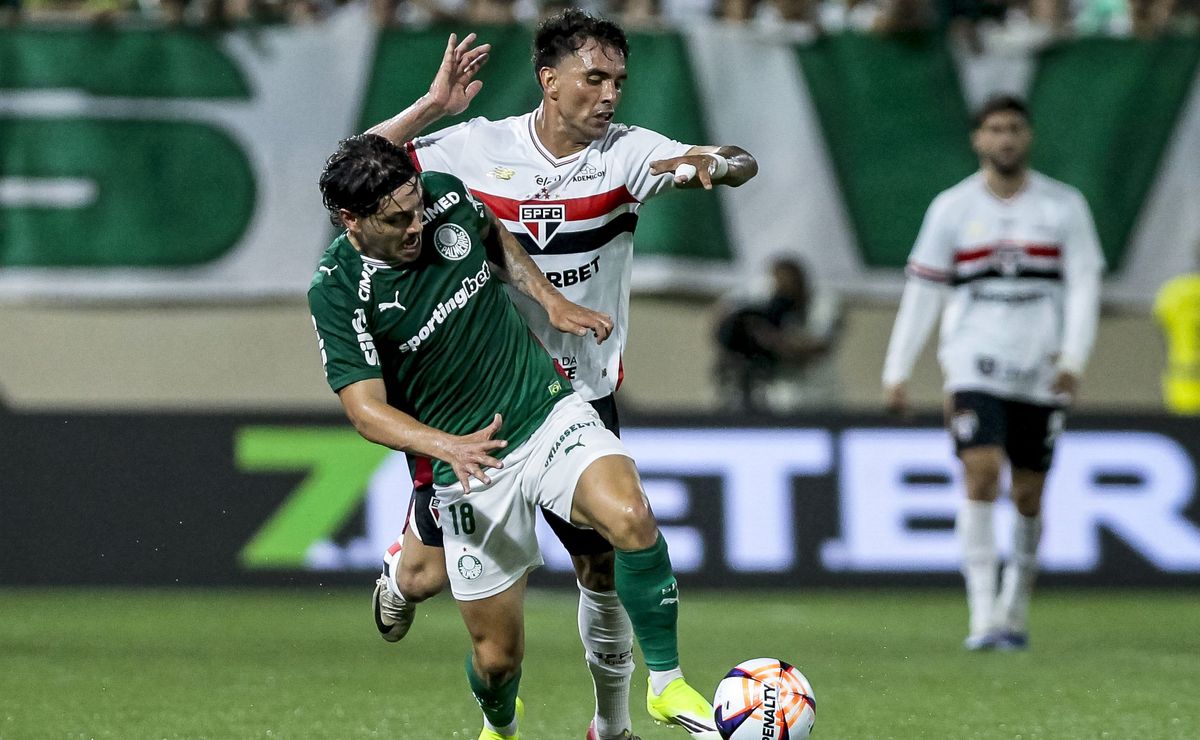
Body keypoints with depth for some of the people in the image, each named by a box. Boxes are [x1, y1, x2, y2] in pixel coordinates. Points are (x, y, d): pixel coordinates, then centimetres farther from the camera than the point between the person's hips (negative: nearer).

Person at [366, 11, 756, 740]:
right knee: (427, 576, 4)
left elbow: (741, 163, -20)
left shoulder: (627, 153, -8)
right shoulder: (478, 148, -7)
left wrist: (711, 166, -43)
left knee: (604, 571, 4)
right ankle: (401, 566, 42)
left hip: (583, 399, 1)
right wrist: (432, 106, -16)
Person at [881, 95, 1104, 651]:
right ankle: (984, 619, -19)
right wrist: (897, 372, 2)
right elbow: (921, 293, 6)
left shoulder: (1064, 206, 4)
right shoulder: (952, 208, 4)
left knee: (1028, 496, 5)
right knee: (982, 475, -18)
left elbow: (1084, 286, 0)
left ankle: (1015, 613, 24)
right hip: (975, 369, -1)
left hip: (1041, 375, 1)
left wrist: (1073, 359, -14)